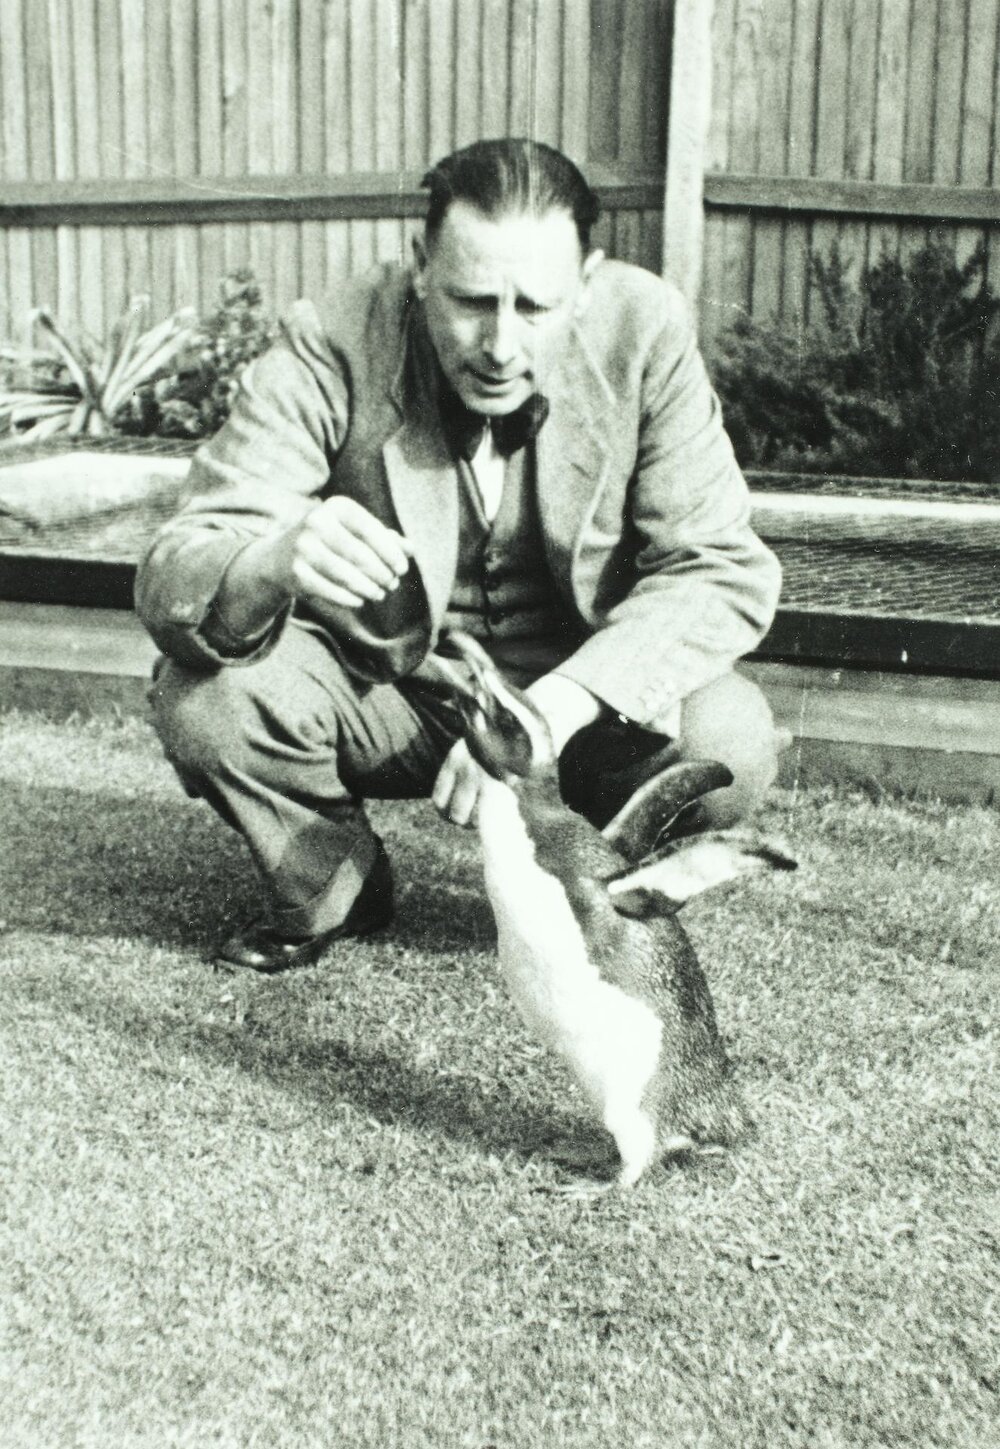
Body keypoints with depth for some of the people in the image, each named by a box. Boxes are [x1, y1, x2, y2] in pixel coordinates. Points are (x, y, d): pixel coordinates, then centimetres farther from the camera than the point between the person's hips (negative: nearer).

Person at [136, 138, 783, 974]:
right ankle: (334, 891, 6)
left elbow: (726, 570, -19)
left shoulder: (644, 332, -18)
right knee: (205, 692, -26)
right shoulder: (332, 347, -21)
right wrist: (279, 562, -51)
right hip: (383, 691, 0)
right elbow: (171, 579, -25)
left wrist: (556, 706, -35)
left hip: (581, 690, 0)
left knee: (729, 737, -28)